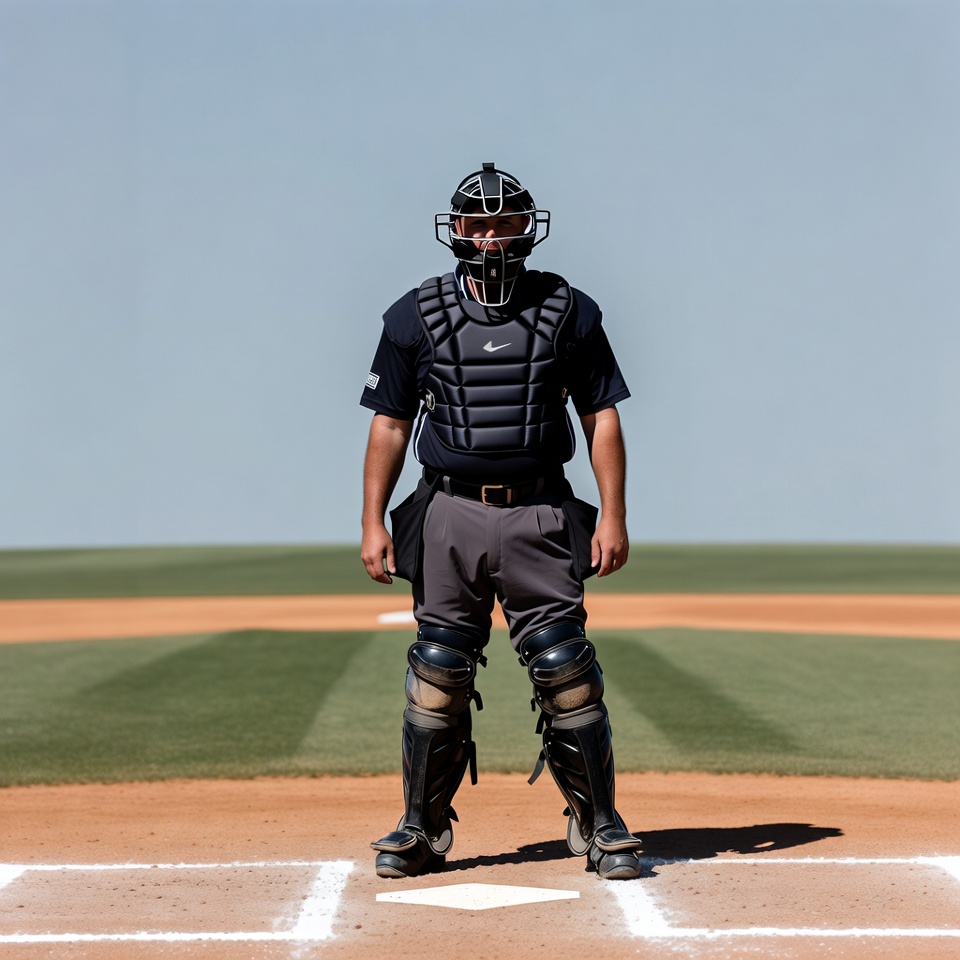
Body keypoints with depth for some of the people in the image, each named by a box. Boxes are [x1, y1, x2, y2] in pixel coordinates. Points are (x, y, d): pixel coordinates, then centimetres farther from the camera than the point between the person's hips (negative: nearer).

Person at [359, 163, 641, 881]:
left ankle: (598, 824, 8)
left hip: (541, 515, -1)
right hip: (449, 513, 1)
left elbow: (602, 417, 5)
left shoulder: (569, 311, 4)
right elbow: (390, 423, 7)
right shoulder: (416, 316, 5)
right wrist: (373, 520, -1)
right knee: (438, 672, 2)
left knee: (567, 670, -3)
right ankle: (423, 828, 13)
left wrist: (613, 515, -3)